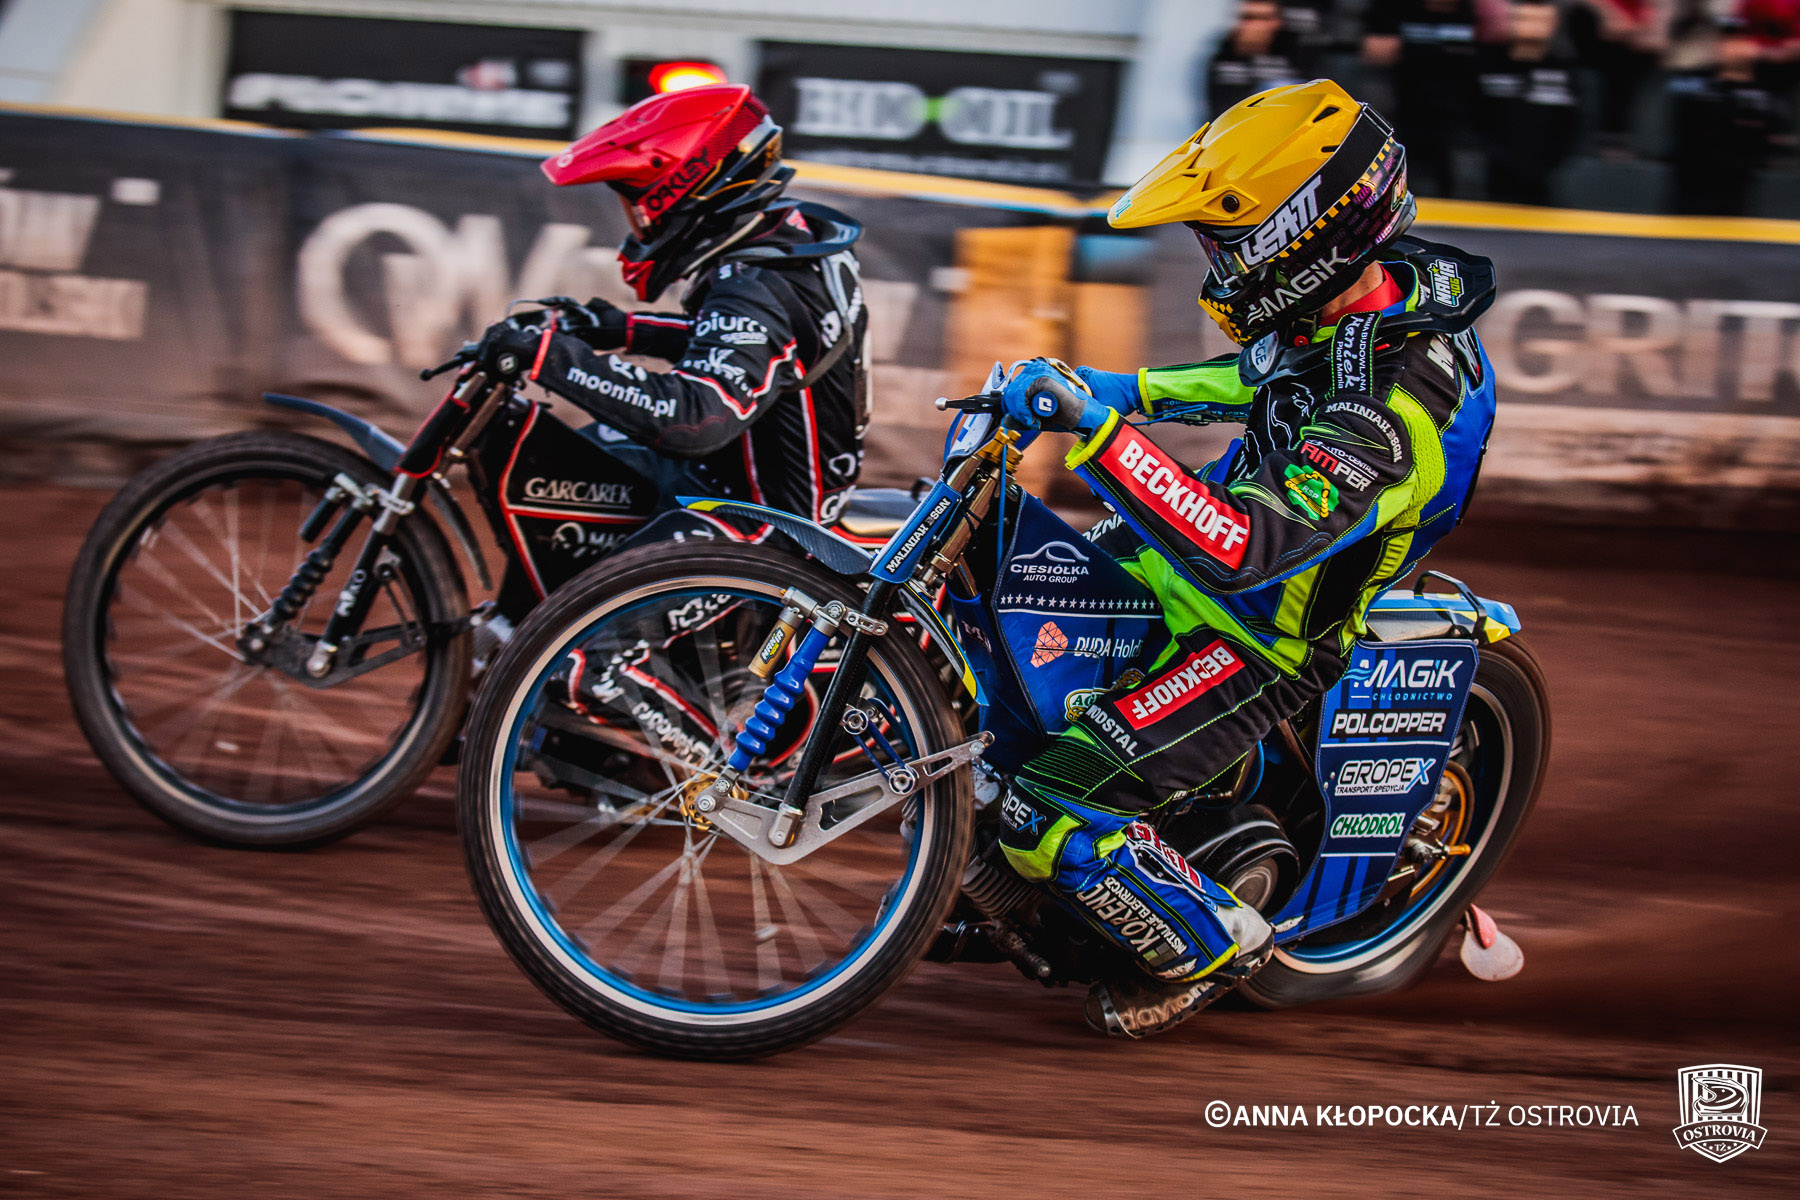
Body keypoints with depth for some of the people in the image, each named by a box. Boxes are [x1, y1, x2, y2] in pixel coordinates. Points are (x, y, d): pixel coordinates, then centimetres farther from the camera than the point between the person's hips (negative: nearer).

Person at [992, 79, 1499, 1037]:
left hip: (1260, 641, -10)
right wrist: (1138, 390, 9)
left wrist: (1100, 431, -46)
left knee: (1048, 819, -18)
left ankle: (1210, 945, 8)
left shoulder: (1393, 408, -36)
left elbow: (1245, 548, -45)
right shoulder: (1379, 289, -7)